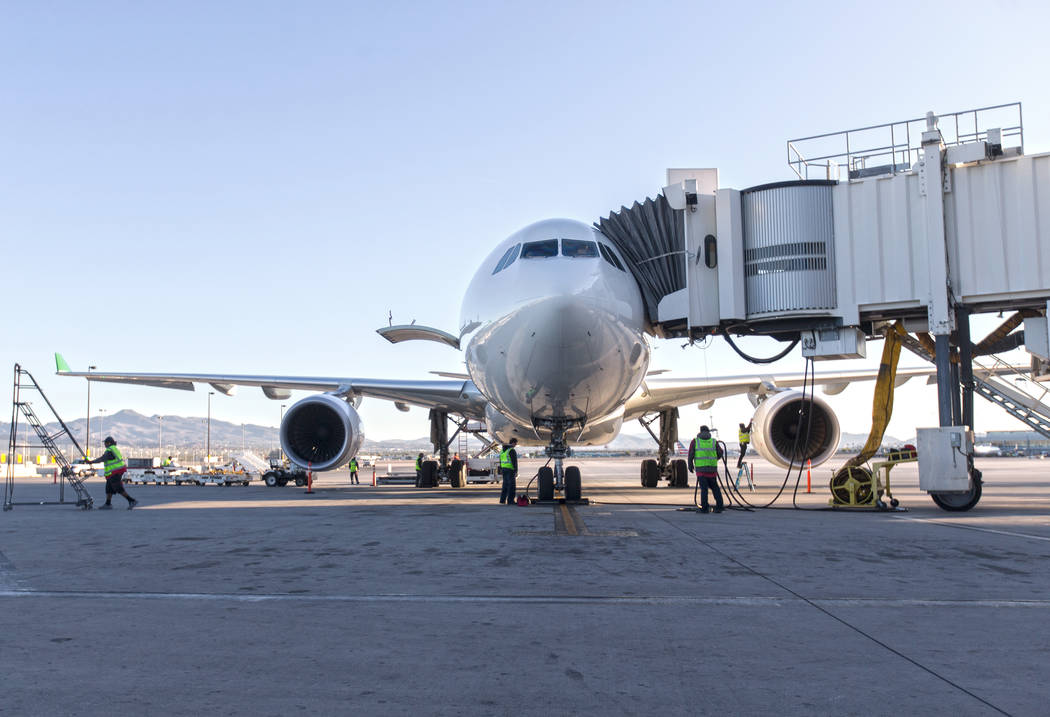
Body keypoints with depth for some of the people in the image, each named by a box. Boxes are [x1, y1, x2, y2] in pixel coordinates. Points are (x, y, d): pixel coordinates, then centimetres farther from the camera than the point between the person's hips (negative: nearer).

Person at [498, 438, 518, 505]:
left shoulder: (502, 450, 15)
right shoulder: (512, 451, -12)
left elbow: (500, 461, 20)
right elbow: (514, 462, -15)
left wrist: (501, 470, 24)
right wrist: (516, 471, -14)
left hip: (504, 469, 8)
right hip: (510, 469, -8)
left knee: (505, 485, 14)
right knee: (512, 486, -4)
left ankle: (502, 501, 13)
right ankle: (510, 501, -5)